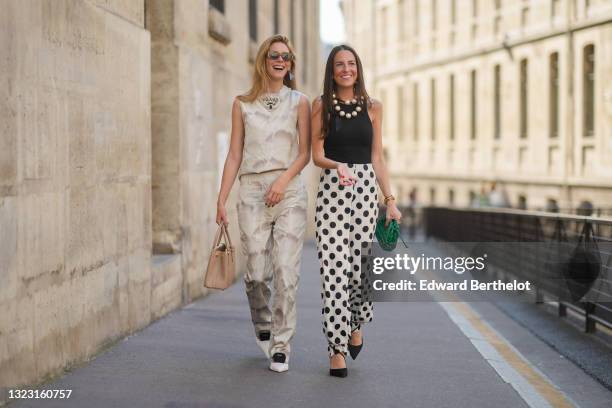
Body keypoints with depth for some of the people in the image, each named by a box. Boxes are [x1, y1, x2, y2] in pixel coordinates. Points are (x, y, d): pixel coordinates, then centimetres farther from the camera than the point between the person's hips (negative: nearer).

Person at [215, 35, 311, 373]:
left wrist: (283, 180, -13)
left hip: (289, 192, 0)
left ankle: (281, 346, 0)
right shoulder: (243, 104, 9)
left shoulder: (299, 102, 8)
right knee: (257, 272, -2)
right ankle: (263, 327, 27)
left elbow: (305, 152, 3)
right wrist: (221, 199, 3)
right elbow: (234, 155, 9)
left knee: (286, 271, -8)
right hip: (252, 192, 1)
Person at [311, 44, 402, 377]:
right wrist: (338, 166, -20)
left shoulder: (372, 107, 11)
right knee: (333, 270, -7)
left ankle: (356, 325, 29)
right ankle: (337, 351, -1)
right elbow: (317, 156, 1)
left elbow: (377, 159, 12)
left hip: (365, 188, 2)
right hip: (332, 189, -1)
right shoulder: (321, 105, 6)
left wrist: (390, 200, 6)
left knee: (363, 269, -3)